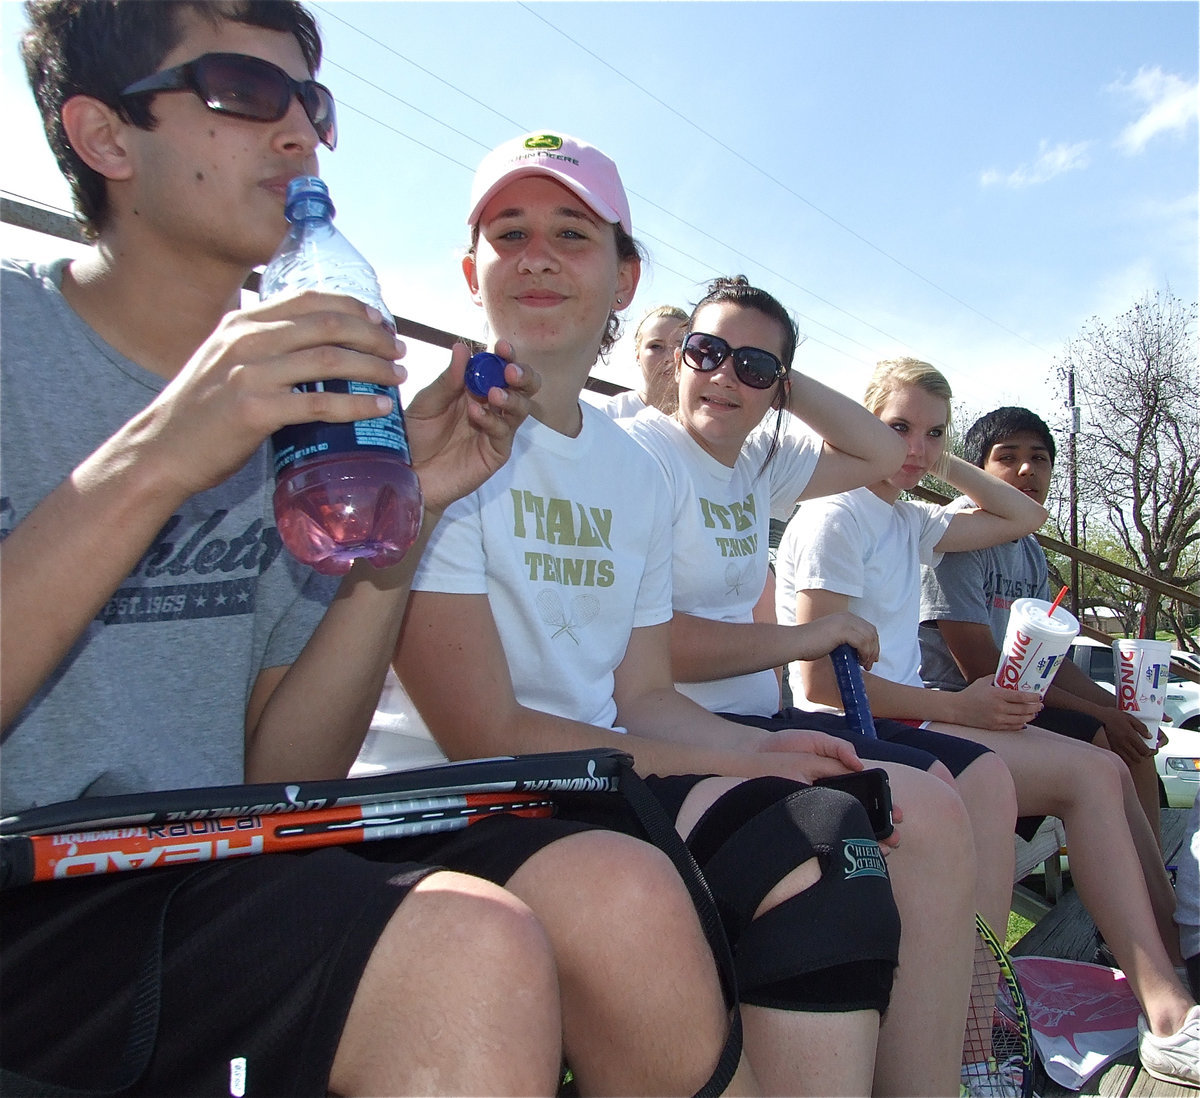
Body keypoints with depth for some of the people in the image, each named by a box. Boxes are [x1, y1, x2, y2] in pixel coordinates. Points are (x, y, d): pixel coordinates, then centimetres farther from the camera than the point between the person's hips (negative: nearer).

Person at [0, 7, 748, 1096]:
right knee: (463, 954, -30)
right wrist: (149, 463, -27)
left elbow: (279, 777, 1)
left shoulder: (304, 400, 6)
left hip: (225, 862, 4)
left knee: (623, 896, -20)